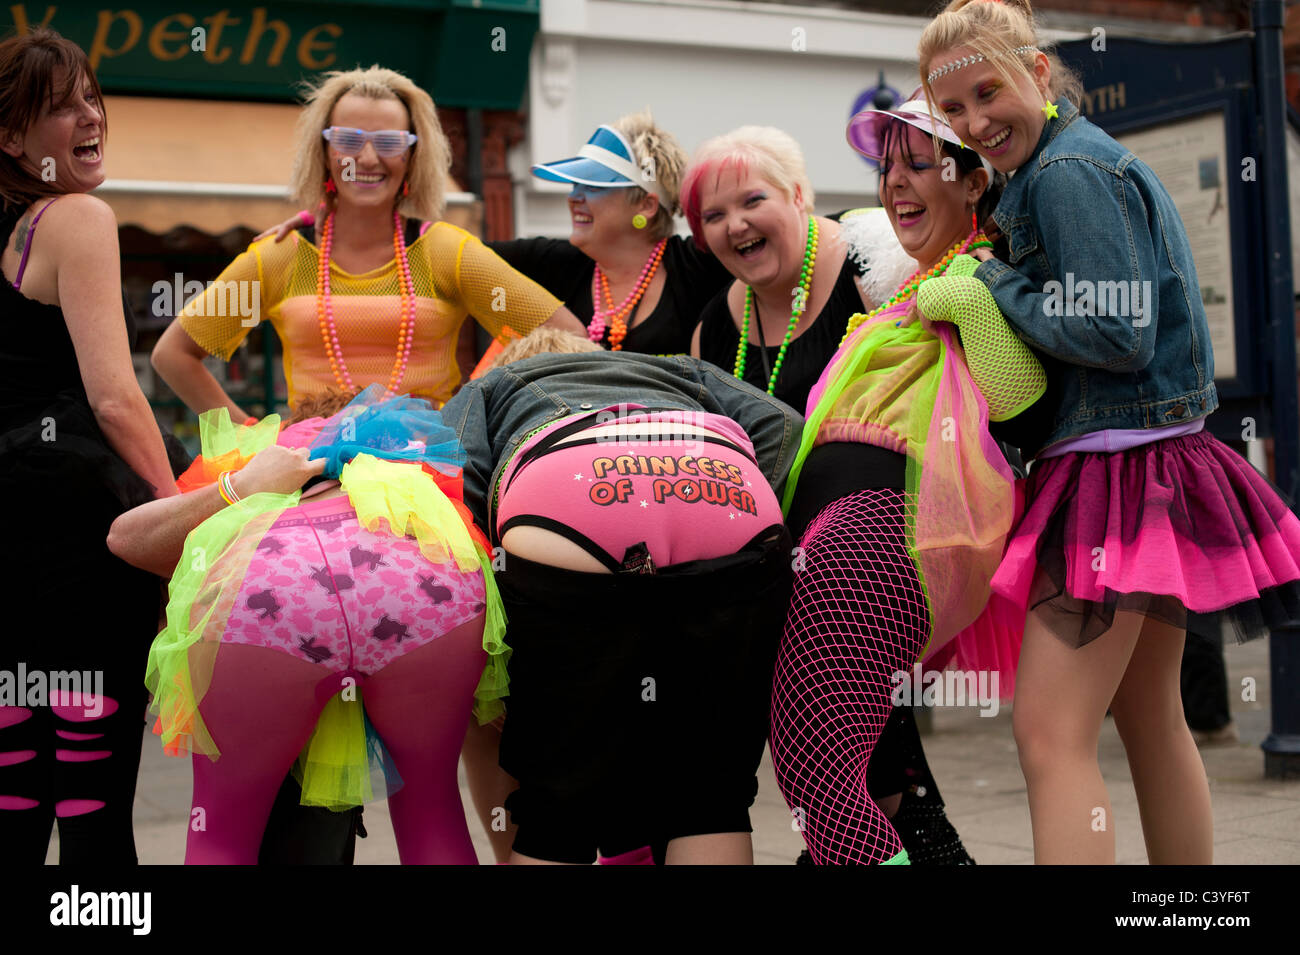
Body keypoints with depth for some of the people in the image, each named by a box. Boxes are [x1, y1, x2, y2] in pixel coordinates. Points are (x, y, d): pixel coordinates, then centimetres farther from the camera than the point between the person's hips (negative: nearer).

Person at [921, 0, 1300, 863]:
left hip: (1118, 463, -11)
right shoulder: (1078, 155, 16)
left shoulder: (1067, 172, -15)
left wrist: (994, 284, -11)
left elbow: (1117, 336, -20)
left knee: (1050, 733, -13)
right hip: (1147, 463, 11)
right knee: (1151, 716, 19)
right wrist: (992, 278, 8)